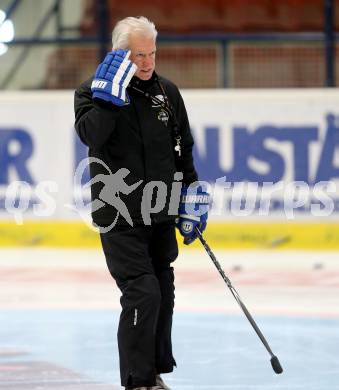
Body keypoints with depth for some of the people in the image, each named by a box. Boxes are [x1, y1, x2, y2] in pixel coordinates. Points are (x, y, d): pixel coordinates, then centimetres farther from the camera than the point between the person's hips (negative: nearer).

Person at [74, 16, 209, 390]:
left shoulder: (167, 92, 8)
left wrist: (191, 198, 13)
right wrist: (111, 94, -31)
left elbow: (183, 149, 16)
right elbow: (91, 134, -26)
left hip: (160, 216, 6)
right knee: (142, 294, -14)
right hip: (119, 218, -6)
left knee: (163, 294, 12)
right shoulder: (92, 91, -7)